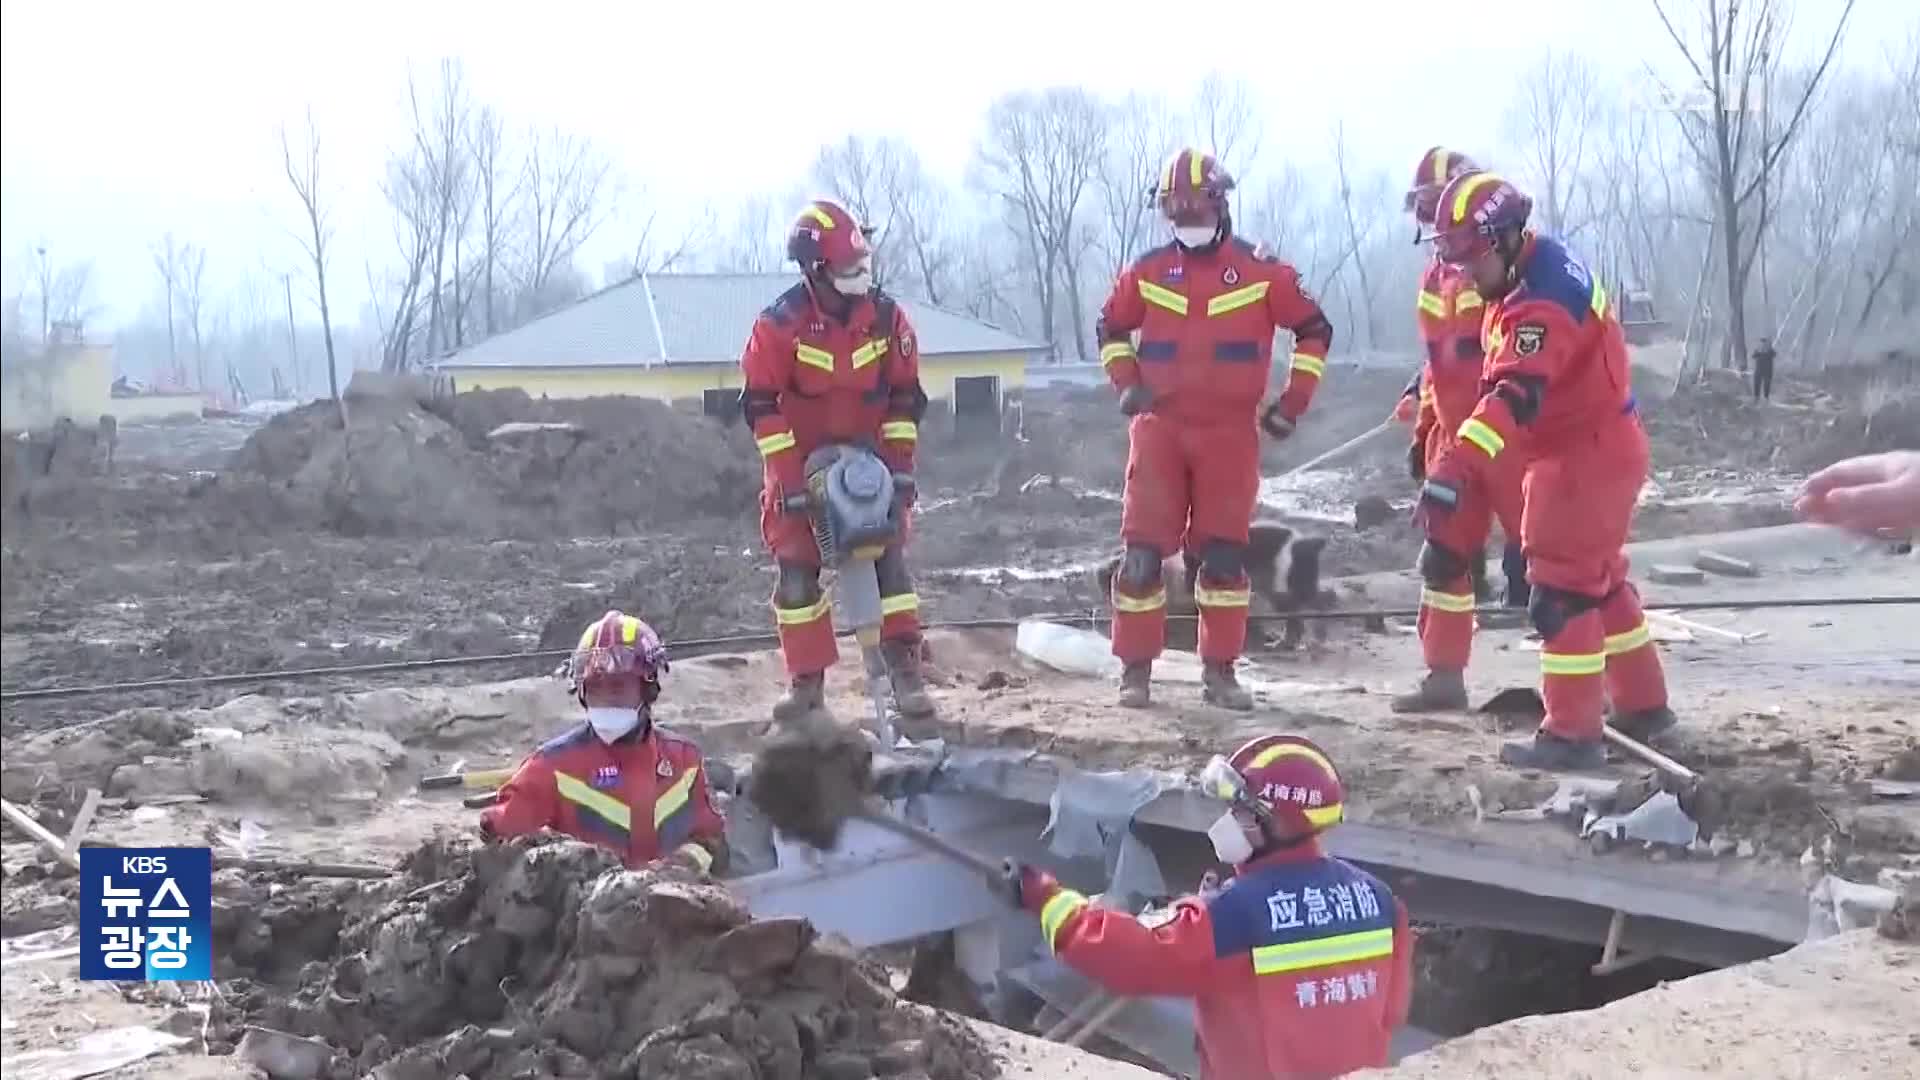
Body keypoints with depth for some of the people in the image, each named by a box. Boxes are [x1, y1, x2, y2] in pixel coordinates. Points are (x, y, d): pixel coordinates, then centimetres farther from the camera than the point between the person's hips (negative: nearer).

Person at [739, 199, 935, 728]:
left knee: (888, 558, -7)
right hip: (801, 461, -2)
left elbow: (905, 395, 0)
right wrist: (788, 475, -17)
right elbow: (760, 403, -14)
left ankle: (905, 669, -2)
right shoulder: (780, 324, -18)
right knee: (796, 569, -4)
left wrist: (900, 462, -5)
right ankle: (806, 680, 6)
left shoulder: (887, 317, -8)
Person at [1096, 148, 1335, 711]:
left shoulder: (1261, 272, -2)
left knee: (1224, 553, 4)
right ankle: (1135, 669, 3)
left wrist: (1293, 401, 2)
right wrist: (1126, 383, 5)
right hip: (1160, 429, 1)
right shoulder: (1148, 271, 4)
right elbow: (1111, 327, 20)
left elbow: (1314, 330, 7)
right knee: (1143, 551, -5)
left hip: (1230, 434, -1)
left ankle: (1220, 670, 13)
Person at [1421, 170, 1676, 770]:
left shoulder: (1542, 300, -26)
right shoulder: (1536, 269, 7)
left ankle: (1573, 733, -2)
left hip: (1588, 453, -11)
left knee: (1561, 590, -7)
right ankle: (1643, 704, 32)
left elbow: (1515, 394, -39)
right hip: (1591, 444, 11)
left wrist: (1455, 468, -49)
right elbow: (1505, 381, 20)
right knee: (1599, 578, 20)